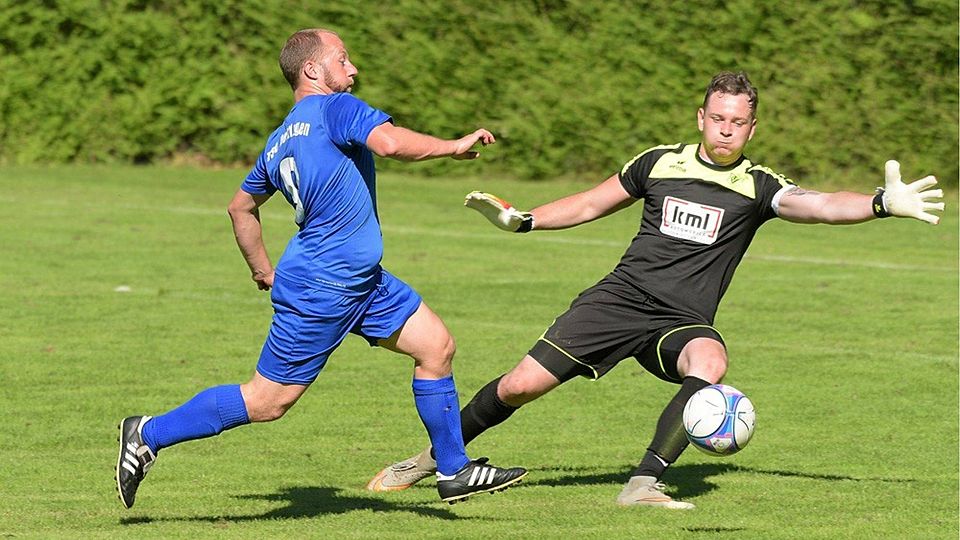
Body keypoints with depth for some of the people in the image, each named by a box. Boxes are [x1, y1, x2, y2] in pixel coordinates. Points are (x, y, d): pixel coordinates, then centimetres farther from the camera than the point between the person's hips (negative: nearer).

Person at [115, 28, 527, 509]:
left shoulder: (279, 142, 13)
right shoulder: (334, 108, -12)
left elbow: (241, 206, 23)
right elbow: (389, 142, -29)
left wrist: (264, 271, 29)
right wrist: (453, 146, -16)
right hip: (321, 291, -10)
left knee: (436, 345, 9)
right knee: (266, 402, -3)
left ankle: (453, 471, 17)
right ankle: (149, 435, 7)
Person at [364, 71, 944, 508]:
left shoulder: (757, 186, -1)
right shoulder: (660, 163, 6)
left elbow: (819, 205, -18)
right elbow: (591, 205, 20)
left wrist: (881, 203, -35)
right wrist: (520, 219, 18)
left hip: (683, 322, -1)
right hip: (620, 299, 1)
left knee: (709, 363, -36)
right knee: (520, 386, -7)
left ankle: (644, 483, -27)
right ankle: (438, 456, 18)